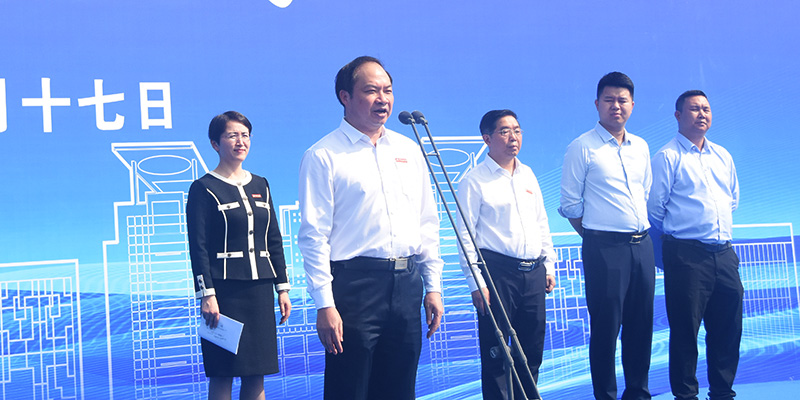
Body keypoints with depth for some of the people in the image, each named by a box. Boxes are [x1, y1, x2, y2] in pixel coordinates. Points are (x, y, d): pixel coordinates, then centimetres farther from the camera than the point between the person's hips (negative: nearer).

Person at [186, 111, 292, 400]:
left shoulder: (260, 186, 14)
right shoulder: (203, 189, -2)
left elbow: (275, 241, 15)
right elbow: (198, 247, -8)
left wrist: (282, 287, 11)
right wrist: (207, 295, -15)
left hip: (259, 290, 5)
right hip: (224, 291, -5)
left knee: (256, 374, 6)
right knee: (222, 374, -3)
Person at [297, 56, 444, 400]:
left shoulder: (409, 151, 14)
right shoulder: (323, 157, -4)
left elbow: (428, 223, 17)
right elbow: (313, 236, -8)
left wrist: (433, 286, 11)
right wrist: (324, 304, -14)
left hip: (407, 284, 6)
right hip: (355, 284, -5)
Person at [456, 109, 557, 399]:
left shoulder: (528, 175, 14)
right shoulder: (475, 180, -5)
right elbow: (465, 234, -8)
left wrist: (549, 265, 15)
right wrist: (476, 283, -13)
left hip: (534, 273, 6)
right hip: (497, 271, -6)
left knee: (533, 350, 10)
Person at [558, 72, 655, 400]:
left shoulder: (641, 147, 14)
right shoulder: (583, 147, -5)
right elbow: (569, 203, -4)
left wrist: (642, 231, 16)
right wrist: (594, 236, -1)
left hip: (642, 245, 6)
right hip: (605, 248, -6)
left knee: (641, 325, 10)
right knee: (606, 327, -1)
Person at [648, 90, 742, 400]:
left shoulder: (722, 156, 16)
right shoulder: (668, 156, -4)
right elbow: (654, 207, -5)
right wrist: (674, 235, 5)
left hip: (725, 253, 6)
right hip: (687, 255, -6)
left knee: (728, 328, 9)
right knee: (685, 330, -1)